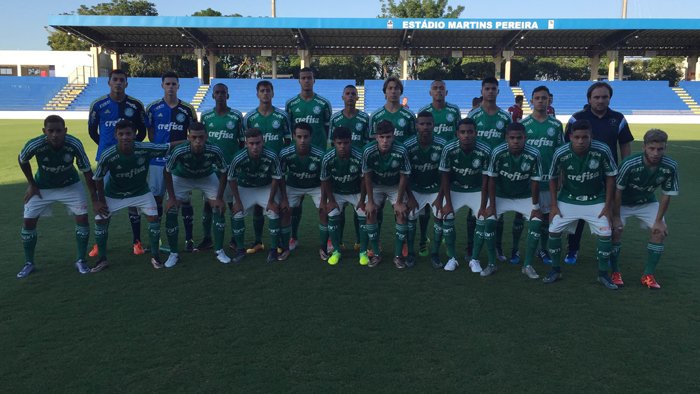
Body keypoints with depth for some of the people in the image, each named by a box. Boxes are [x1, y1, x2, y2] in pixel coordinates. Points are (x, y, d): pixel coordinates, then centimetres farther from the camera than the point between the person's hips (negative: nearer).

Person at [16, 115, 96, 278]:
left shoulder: (75, 144, -30)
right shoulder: (34, 145, -29)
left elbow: (87, 171, -20)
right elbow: (22, 160, -5)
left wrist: (94, 199, -21)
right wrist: (31, 184, -3)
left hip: (70, 185, 0)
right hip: (42, 187, 1)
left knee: (82, 218, -12)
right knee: (28, 222, -2)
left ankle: (81, 260, 5)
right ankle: (29, 263, 19)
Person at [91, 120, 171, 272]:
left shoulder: (146, 149, -29)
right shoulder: (107, 156, -29)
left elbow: (170, 147, -22)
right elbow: (98, 178, -12)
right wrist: (100, 200, -8)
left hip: (141, 192, 0)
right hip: (114, 194, 0)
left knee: (153, 217, -12)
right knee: (100, 219, -7)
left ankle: (155, 256, 6)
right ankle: (102, 259, 11)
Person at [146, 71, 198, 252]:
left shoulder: (187, 109, 3)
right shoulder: (153, 108, 4)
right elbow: (150, 135, 8)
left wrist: (172, 144, -8)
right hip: (158, 160, 1)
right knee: (156, 198, 6)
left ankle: (189, 238, 8)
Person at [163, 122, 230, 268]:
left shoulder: (215, 151, -33)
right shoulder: (179, 151, -35)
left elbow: (223, 172, -15)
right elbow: (167, 172, -17)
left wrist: (219, 198, -15)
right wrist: (171, 198, -16)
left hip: (207, 177, 1)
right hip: (181, 178, -1)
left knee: (219, 209, -10)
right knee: (170, 212, -11)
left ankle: (219, 251, 5)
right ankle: (173, 254, 6)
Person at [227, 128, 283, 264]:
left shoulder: (271, 157, -30)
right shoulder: (238, 159, -29)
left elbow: (276, 178, -15)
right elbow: (231, 179, -12)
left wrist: (271, 200, -12)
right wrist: (237, 201, -9)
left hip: (266, 188, 0)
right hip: (244, 188, 1)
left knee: (274, 213, -13)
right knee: (237, 215, -9)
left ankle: (273, 249, 4)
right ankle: (240, 249, 10)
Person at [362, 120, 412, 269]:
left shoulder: (401, 151, -31)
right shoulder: (368, 151, -29)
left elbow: (404, 176, -18)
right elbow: (367, 176, -15)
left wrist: (399, 202, -15)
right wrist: (370, 201, -13)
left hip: (396, 186, -1)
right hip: (376, 185, 1)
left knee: (402, 215, -13)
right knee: (370, 214, -11)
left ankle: (398, 255, 1)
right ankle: (376, 254, 4)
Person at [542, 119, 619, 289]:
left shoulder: (603, 151, -21)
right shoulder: (560, 153, -19)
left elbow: (610, 177, -7)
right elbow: (553, 178, -3)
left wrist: (608, 205, -8)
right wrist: (554, 205, -4)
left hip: (596, 201, 0)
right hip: (567, 200, 1)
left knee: (605, 234, -8)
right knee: (553, 231, -6)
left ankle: (603, 274, 13)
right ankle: (555, 270, 13)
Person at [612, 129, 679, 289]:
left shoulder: (670, 167, -23)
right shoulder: (629, 164, -32)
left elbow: (667, 195, -10)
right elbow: (618, 190, -21)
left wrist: (659, 220, -10)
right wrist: (616, 217, -16)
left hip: (648, 202, 3)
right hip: (623, 203, -3)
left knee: (660, 231, -12)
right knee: (615, 231, -17)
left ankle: (648, 275, 2)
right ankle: (615, 272, 3)